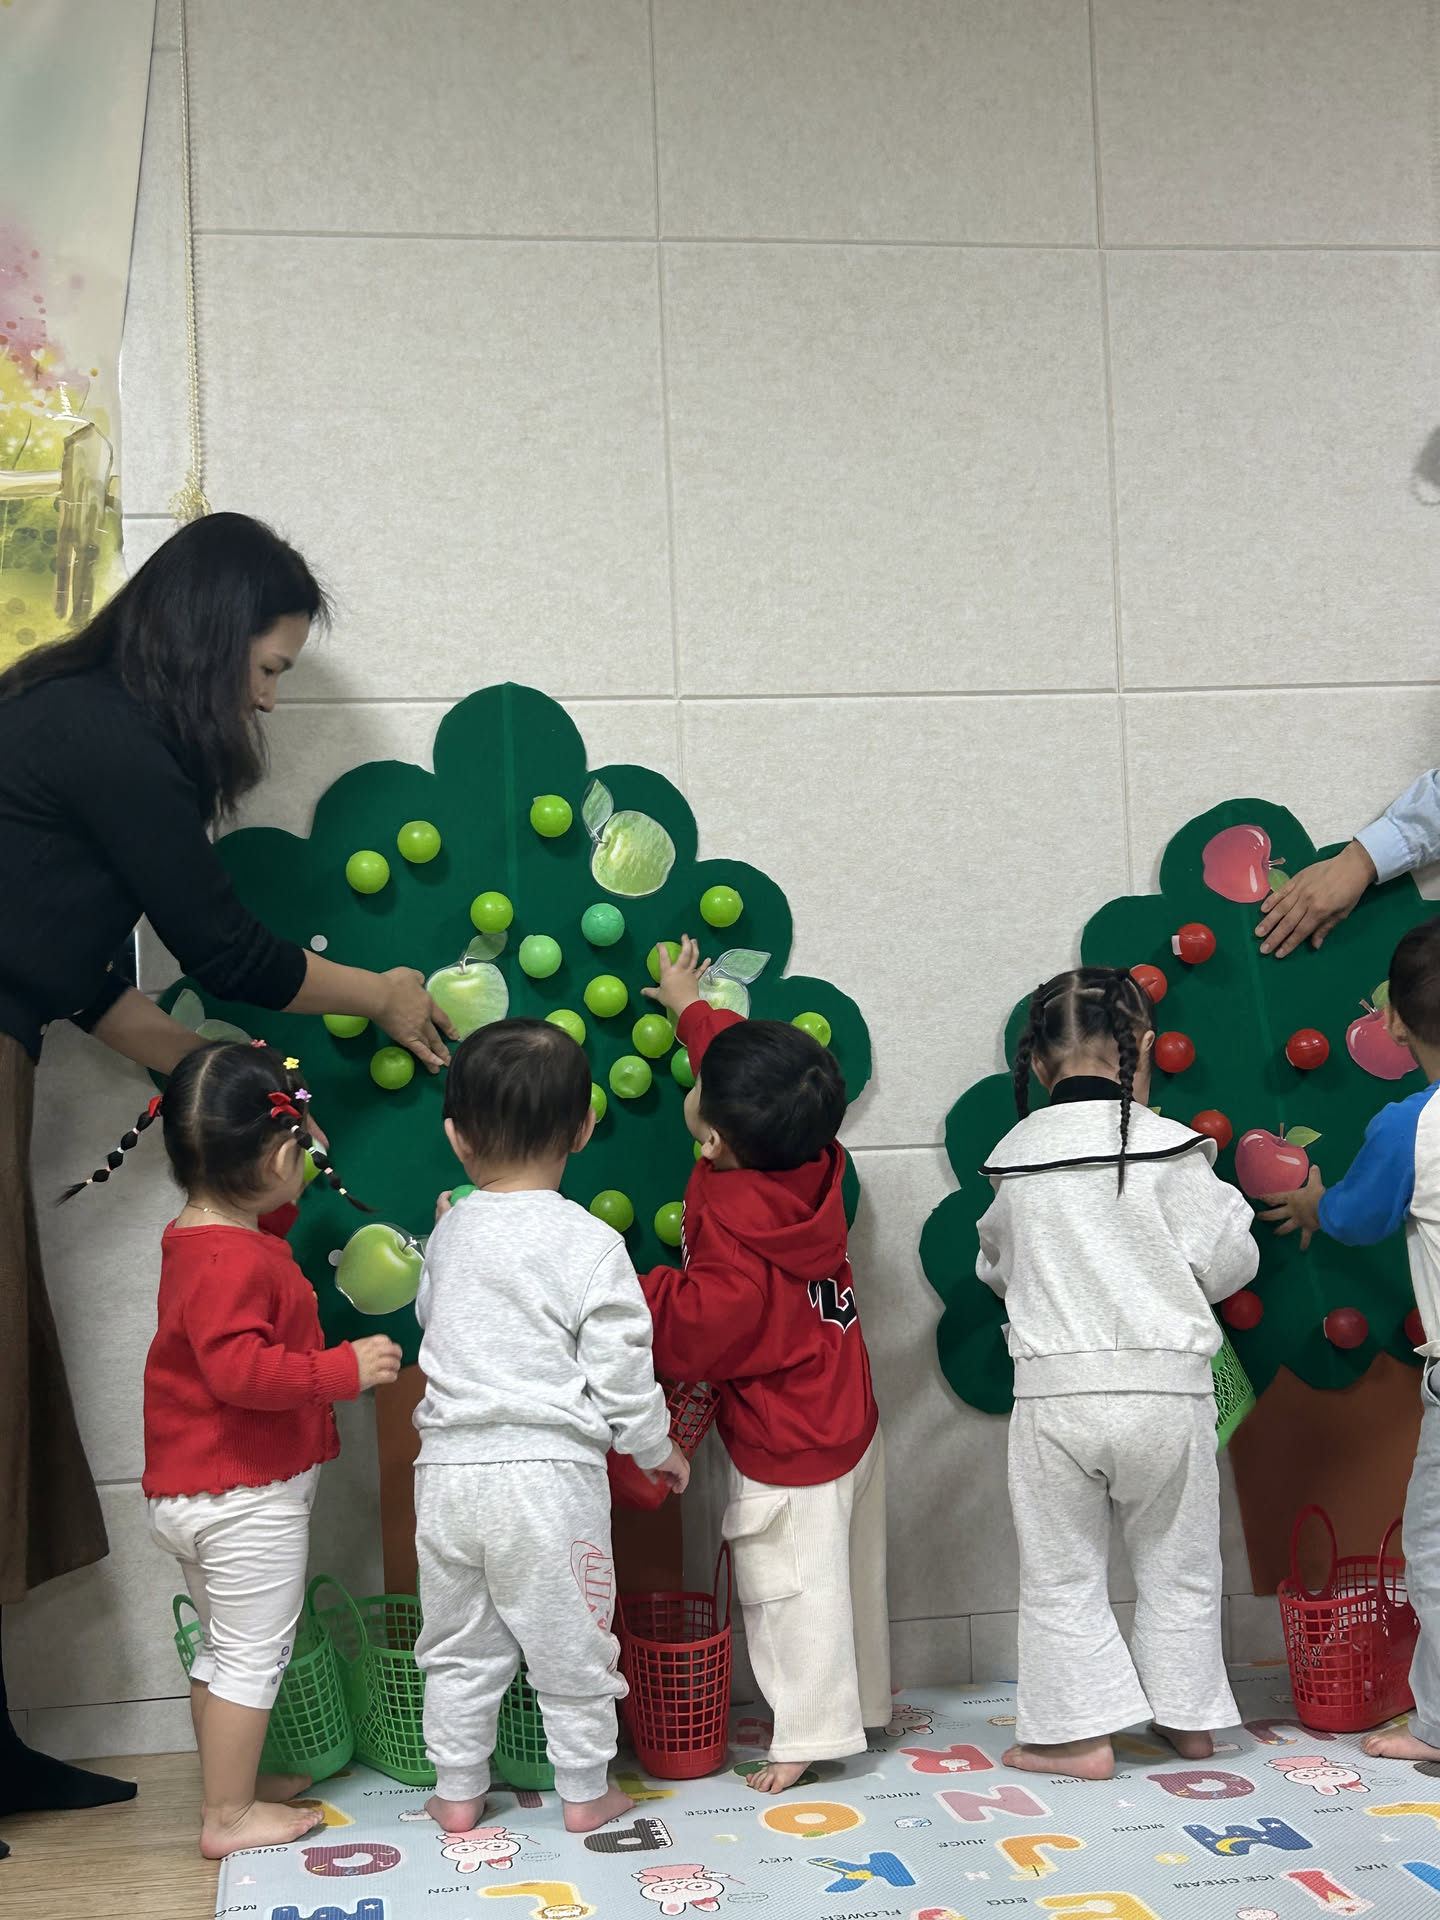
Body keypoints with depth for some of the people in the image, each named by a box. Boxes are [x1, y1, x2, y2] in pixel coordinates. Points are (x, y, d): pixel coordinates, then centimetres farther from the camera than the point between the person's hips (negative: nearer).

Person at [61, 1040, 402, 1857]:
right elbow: (239, 1366, -33)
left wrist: (286, 1196, 17)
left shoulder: (205, 1237, 8)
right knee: (254, 1654, 2)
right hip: (248, 1495, -10)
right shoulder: (233, 1259, -25)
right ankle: (230, 1816, 11)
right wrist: (344, 1368, -28)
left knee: (223, 1650, 21)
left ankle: (235, 1780, 35)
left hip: (194, 1495, 10)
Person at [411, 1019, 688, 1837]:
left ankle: (458, 1792, 28)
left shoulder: (450, 1233, 1)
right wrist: (659, 1448, 6)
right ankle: (586, 1792, 24)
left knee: (459, 1645, 18)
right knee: (571, 1645, 12)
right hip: (549, 1471, -4)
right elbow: (621, 1373, -10)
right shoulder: (591, 1244, -12)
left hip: (448, 1466, 4)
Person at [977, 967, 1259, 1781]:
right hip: (1167, 1385, 0)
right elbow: (1226, 1264, -5)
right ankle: (1188, 1714, 28)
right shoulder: (1170, 1148, -8)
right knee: (1178, 1565, 17)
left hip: (1054, 1387, 1)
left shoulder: (1015, 1156, 2)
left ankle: (1079, 1731, 13)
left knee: (1063, 1572, 12)